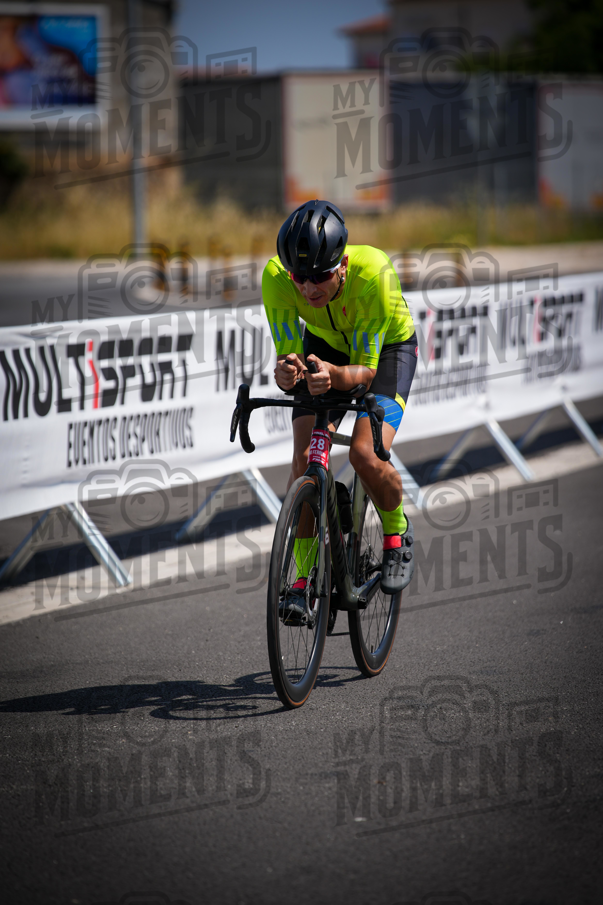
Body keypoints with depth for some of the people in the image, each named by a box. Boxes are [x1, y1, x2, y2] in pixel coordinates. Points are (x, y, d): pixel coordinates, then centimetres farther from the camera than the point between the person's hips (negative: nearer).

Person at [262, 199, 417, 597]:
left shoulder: (373, 273, -40)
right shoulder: (276, 276, -33)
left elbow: (366, 368, -34)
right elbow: (289, 353, -28)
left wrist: (334, 375, -55)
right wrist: (286, 373, -52)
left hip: (387, 347, -3)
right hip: (325, 344, 3)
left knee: (365, 455, -24)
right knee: (305, 458, -16)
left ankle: (397, 533, 6)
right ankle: (307, 577, -1)